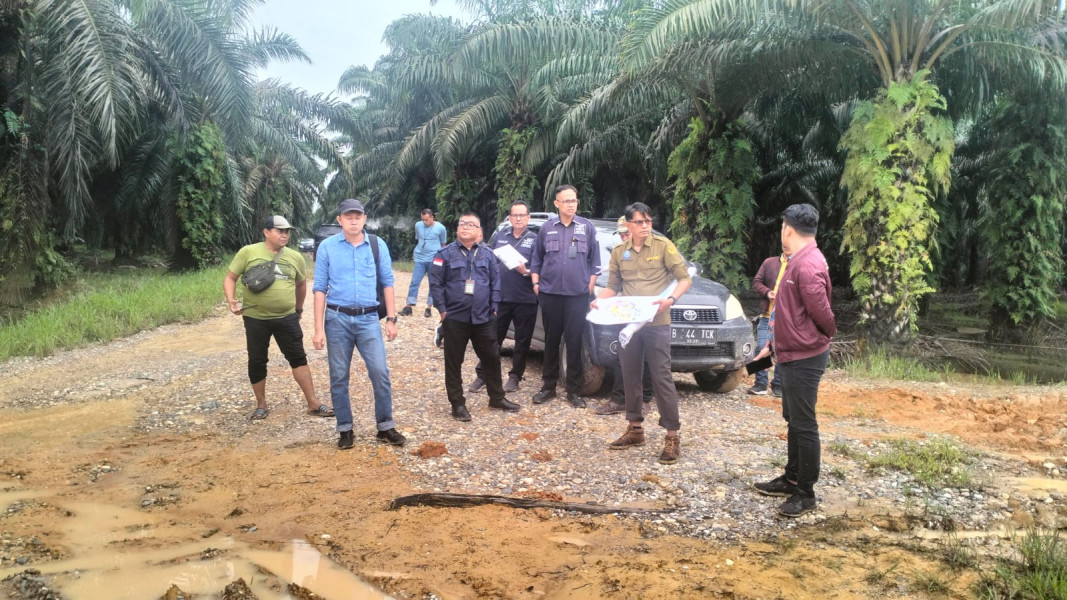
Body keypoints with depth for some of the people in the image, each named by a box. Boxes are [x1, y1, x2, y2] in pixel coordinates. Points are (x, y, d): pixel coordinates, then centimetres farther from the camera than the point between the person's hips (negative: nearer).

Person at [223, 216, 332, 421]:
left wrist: (299, 308, 26)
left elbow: (301, 283, 20)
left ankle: (313, 404, 8)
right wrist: (231, 300, -17)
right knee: (257, 362, 8)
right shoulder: (248, 252, -4)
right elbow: (230, 278, -1)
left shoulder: (295, 257, 4)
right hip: (256, 318, -1)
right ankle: (261, 405, 24)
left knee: (298, 358, 3)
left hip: (287, 318, 2)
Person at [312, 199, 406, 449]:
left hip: (369, 318, 0)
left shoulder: (378, 245, 2)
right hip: (337, 318, 0)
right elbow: (320, 288, -1)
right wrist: (319, 329, -4)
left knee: (380, 373, -4)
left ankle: (386, 427, 10)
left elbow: (387, 283, 6)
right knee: (339, 378, 7)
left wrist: (391, 319, 1)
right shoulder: (327, 247, -1)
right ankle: (345, 429, 20)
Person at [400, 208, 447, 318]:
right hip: (420, 259, 2)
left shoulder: (440, 228, -6)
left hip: (434, 260, -2)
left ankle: (429, 308, 12)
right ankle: (409, 307, 1)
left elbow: (443, 244, 6)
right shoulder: (418, 225, 3)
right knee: (414, 282, -2)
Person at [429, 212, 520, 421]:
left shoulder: (487, 254, 7)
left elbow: (495, 283, 9)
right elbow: (435, 283, -5)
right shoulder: (446, 254, -2)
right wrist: (442, 310, -9)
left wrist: (493, 308, 2)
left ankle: (497, 398, 25)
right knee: (453, 362, 3)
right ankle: (458, 404, 12)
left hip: (483, 318, 3)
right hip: (455, 318, -3)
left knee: (492, 358, 10)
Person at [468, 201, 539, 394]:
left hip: (525, 300, -2)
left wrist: (526, 271, -21)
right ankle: (482, 375, 14)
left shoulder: (535, 239, 3)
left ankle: (515, 377, 20)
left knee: (522, 341, 7)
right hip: (499, 297, 2)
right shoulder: (498, 237, 13)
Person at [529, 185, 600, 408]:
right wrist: (536, 283, 4)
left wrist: (591, 286, -1)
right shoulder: (547, 228, 7)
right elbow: (536, 259, 13)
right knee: (551, 340, 9)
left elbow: (595, 259, 7)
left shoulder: (587, 227, 4)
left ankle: (574, 391, 8)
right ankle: (548, 386, 19)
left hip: (578, 294, -1)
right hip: (549, 293, 2)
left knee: (574, 341, 0)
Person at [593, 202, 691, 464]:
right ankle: (635, 428, 26)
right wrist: (599, 300, -6)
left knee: (661, 377, -6)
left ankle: (672, 436, -1)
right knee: (630, 376, 12)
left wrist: (670, 299, -22)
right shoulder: (619, 252, 9)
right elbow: (613, 286, 15)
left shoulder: (663, 246, -3)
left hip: (657, 323, -5)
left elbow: (685, 278, -5)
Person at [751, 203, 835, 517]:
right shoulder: (798, 261, 12)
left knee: (804, 425, -2)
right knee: (793, 420, 19)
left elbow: (821, 312, -21)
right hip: (790, 356, 11)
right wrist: (772, 345, 18)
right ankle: (792, 478, 31)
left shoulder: (808, 266, -22)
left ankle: (806, 493, 7)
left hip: (804, 359, -11)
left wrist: (831, 336, -1)